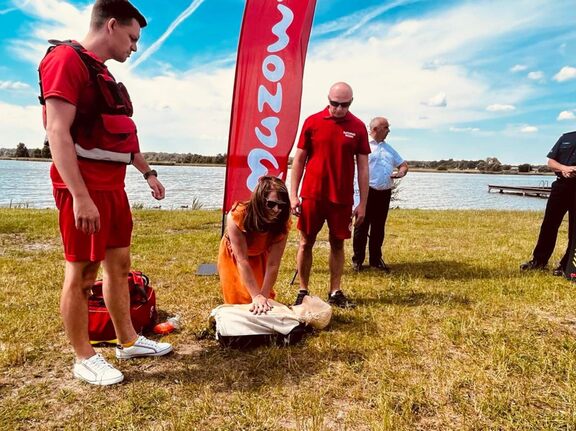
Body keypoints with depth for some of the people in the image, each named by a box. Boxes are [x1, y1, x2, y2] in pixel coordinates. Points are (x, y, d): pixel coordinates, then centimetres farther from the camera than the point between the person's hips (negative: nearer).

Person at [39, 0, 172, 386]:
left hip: (113, 186, 10)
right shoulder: (67, 59, -10)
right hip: (84, 189, -10)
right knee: (82, 272, 0)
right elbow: (58, 132, -20)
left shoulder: (103, 73, 19)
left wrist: (148, 173, 25)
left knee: (120, 264, 14)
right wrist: (80, 196, -26)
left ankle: (128, 341, 27)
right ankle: (84, 359, 15)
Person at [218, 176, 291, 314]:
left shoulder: (282, 223, -33)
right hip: (233, 255, -2)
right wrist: (256, 296, -41)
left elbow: (273, 264, -31)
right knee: (238, 300, -4)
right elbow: (242, 261, -40)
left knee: (264, 303, 0)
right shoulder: (237, 216, -42)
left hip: (259, 256, 2)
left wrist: (264, 296, -34)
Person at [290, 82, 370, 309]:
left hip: (342, 198, 1)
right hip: (312, 195, -1)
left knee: (338, 244, 8)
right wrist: (293, 195, -3)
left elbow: (363, 167, 3)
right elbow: (299, 159, 3)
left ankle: (335, 292, 20)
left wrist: (363, 203, 0)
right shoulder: (312, 122, 0)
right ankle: (303, 292, 17)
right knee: (306, 243, 5)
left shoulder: (358, 127, 2)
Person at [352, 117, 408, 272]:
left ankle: (376, 259, 21)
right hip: (368, 191, -6)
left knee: (378, 227, 12)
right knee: (362, 226, 1)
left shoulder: (389, 149, 19)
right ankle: (357, 259, 11)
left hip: (385, 193, 6)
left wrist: (401, 172, 0)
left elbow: (403, 164, 23)